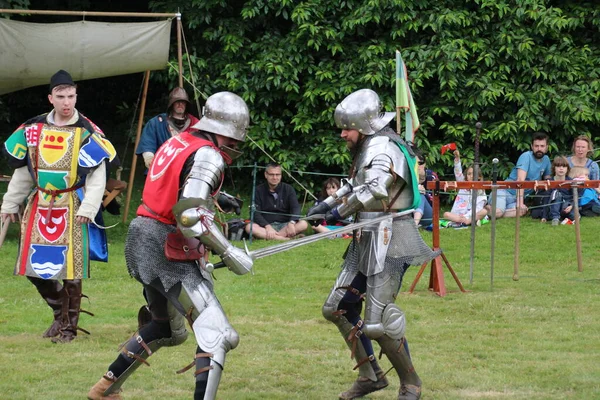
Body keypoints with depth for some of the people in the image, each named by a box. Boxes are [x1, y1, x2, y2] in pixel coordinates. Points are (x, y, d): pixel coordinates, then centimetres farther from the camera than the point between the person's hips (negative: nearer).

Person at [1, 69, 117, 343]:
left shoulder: (87, 133, -5)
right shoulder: (33, 130, 7)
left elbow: (97, 176, -9)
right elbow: (22, 171, 14)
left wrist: (87, 208, -20)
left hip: (71, 207, -4)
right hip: (39, 206, 4)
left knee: (70, 268, -3)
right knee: (35, 267, 4)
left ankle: (70, 326, 11)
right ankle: (60, 310, 27)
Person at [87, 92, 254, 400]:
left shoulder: (178, 142, 11)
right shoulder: (208, 157, -15)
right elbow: (190, 216, -25)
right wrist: (229, 253, -20)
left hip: (142, 239, 9)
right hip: (167, 251, -9)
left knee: (168, 329, 28)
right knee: (217, 335, -11)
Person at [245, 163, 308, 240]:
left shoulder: (288, 189, 6)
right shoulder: (259, 191, 3)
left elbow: (296, 208, -6)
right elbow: (255, 213, -5)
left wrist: (291, 223, -27)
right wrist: (267, 226, -23)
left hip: (284, 225, 1)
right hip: (265, 225, -1)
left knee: (303, 224, -27)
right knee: (249, 227, -32)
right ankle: (285, 239, -42)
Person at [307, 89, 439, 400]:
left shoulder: (382, 148, -16)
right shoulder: (367, 149, 15)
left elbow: (375, 190, -33)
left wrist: (342, 212, -22)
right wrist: (328, 203, 20)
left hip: (388, 243, -11)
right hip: (367, 242, 11)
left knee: (378, 324, -13)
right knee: (337, 308, 14)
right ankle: (370, 375, 25)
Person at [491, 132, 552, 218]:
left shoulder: (546, 160, 7)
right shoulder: (526, 156, -13)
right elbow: (520, 180, -23)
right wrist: (520, 203, -31)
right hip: (505, 191, -6)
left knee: (522, 212, -32)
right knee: (497, 212, -34)